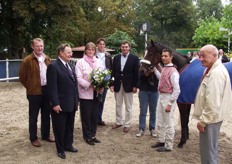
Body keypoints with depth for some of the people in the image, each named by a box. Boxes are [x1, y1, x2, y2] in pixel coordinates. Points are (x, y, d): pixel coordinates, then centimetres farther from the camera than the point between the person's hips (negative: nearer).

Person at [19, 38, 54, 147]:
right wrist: (30, 88, -1)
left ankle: (46, 135, 29)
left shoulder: (47, 59, 9)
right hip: (34, 92, -5)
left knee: (46, 115, 15)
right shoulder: (27, 60, -10)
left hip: (47, 90, 6)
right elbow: (22, 77, -6)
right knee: (33, 117, 5)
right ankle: (33, 138, 17)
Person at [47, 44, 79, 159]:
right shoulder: (53, 66, -13)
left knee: (70, 127, 19)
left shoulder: (70, 66, 13)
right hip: (60, 104, -7)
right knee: (60, 128, 8)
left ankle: (68, 145, 35)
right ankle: (60, 149, 23)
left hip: (71, 104, 7)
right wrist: (55, 103, -20)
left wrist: (76, 100, 13)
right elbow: (52, 87, -17)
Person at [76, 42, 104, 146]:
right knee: (86, 116, 5)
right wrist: (91, 85, -21)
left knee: (94, 115, 11)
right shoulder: (80, 62, -4)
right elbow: (79, 78, -11)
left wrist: (101, 86, -10)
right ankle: (87, 136, 18)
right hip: (85, 93, -4)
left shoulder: (99, 62, 8)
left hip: (96, 93, 4)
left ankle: (92, 135, 25)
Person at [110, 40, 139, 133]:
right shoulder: (116, 58, 6)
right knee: (118, 105, 13)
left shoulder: (134, 58, -4)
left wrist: (135, 86, -10)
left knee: (128, 106, 7)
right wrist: (112, 84, -1)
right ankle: (119, 122, 27)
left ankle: (127, 124, 17)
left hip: (128, 85, -3)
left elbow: (136, 73, -5)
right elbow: (113, 72, 6)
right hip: (117, 84, 3)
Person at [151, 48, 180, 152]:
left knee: (168, 124, 4)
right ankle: (161, 141, 36)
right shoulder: (164, 69, 7)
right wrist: (154, 68, 23)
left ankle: (168, 146, 17)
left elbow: (177, 90, -21)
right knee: (160, 122, 20)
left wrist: (170, 104, -21)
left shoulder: (173, 72, -20)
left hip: (168, 98, -9)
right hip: (161, 97, 9)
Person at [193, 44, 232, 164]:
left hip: (210, 119, -10)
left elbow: (213, 103, -26)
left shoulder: (216, 73, -22)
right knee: (210, 149, 21)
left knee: (208, 151, 1)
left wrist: (203, 121, -18)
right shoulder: (211, 70, 11)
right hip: (210, 117, 10)